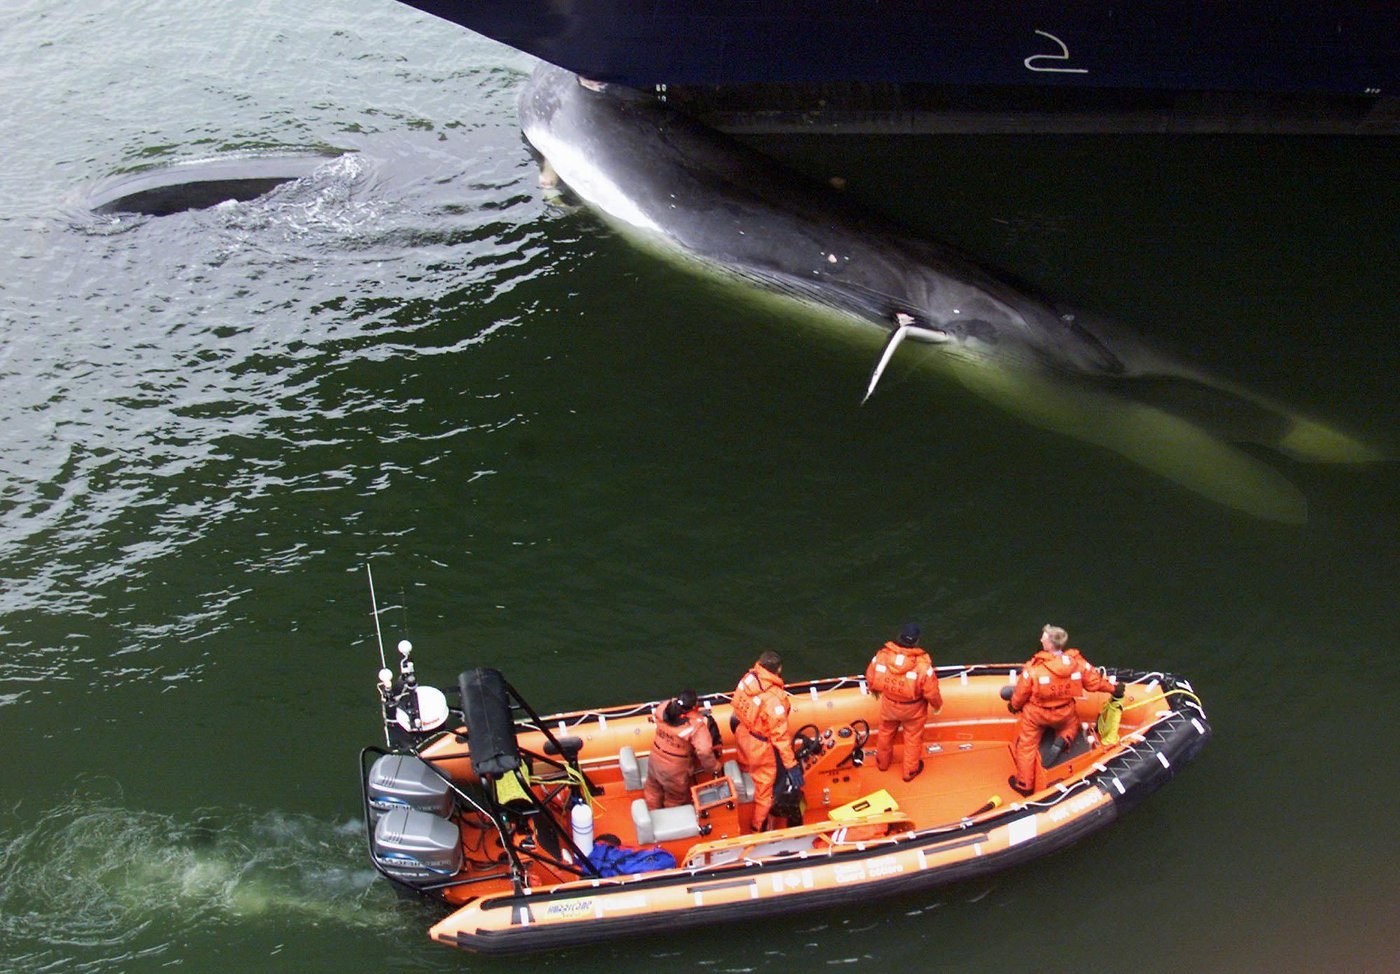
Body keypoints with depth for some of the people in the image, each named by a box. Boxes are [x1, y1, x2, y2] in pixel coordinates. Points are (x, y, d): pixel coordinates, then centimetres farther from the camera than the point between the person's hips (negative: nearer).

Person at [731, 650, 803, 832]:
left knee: (746, 771, 34)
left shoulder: (747, 679, -17)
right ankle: (759, 826, 38)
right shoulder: (774, 699, -37)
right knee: (763, 785, 17)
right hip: (761, 747, -7)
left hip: (742, 733, 7)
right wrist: (791, 764, -21)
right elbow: (780, 735, -30)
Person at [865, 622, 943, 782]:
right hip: (913, 709, -2)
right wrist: (937, 705, 1)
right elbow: (931, 691, -21)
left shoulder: (882, 655, -27)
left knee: (885, 732, 30)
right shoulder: (922, 664, -34)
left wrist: (875, 690, 15)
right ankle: (910, 771, 45)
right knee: (913, 738, 24)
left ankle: (882, 762, 54)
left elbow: (871, 677, -9)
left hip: (889, 704, 2)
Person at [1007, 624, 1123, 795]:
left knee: (1026, 746, 17)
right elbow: (1094, 682, -5)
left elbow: (1020, 694, -16)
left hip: (1035, 715, -3)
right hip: (1064, 713, 3)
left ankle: (1024, 784, 26)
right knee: (1072, 721, 37)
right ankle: (1066, 737, 7)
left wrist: (1014, 705, 7)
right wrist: (1112, 687, 16)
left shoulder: (1033, 669, -31)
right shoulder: (1078, 663, -21)